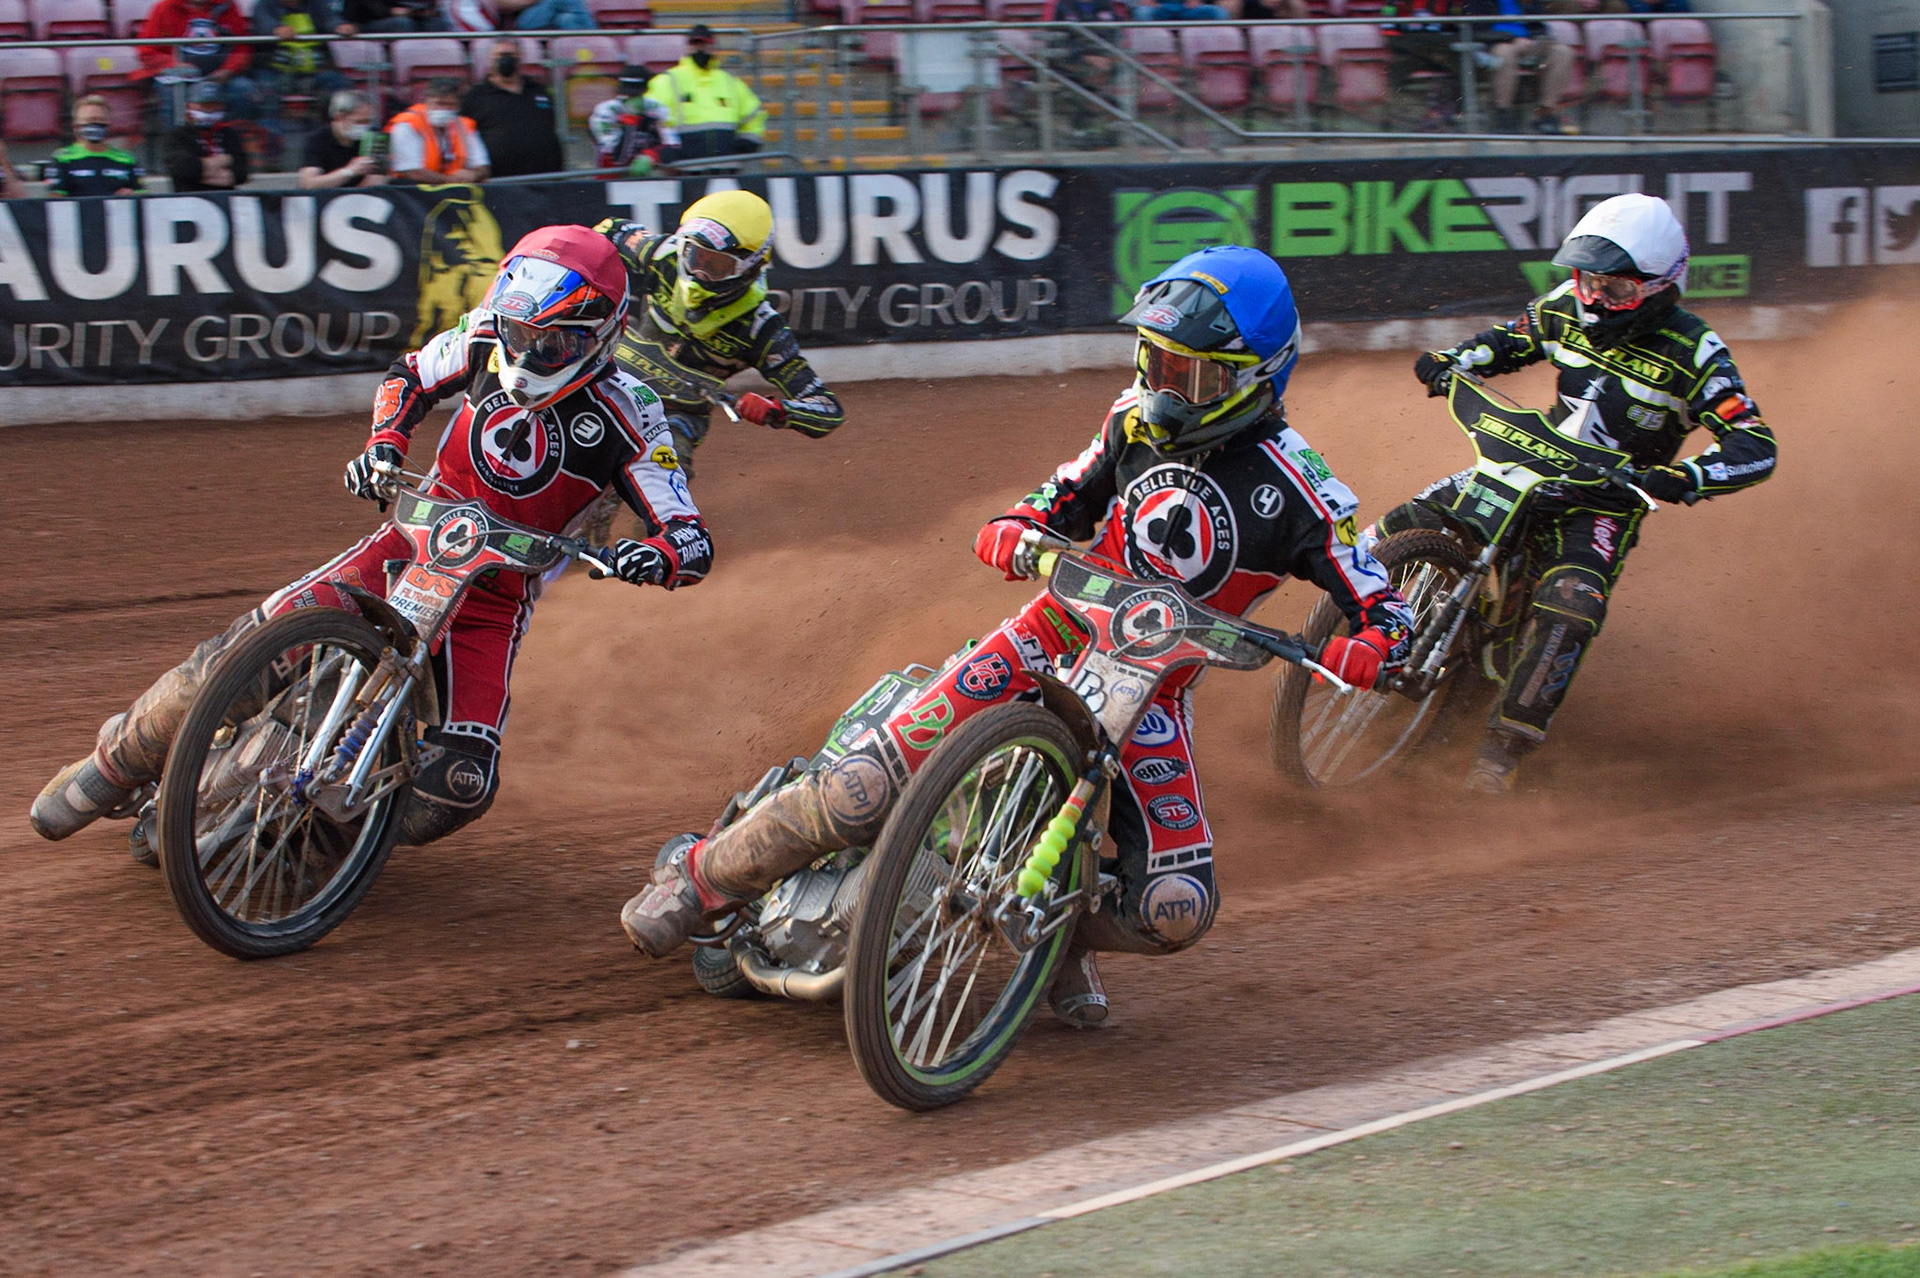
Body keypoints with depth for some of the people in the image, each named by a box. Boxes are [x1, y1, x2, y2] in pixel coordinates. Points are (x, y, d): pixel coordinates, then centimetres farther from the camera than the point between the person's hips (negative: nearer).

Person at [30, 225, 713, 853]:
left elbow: (693, 542, -15)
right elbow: (410, 374, 17)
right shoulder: (484, 339, -4)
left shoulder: (625, 421, -14)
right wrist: (383, 445, -3)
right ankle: (120, 758, 1)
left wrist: (659, 555, -39)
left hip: (497, 595, -2)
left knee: (459, 786, -21)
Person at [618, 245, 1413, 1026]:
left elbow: (1381, 605, -16)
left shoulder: (1294, 488, -15)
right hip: (1056, 638, 1)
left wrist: (1370, 645, -39)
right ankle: (701, 874, 5)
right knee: (868, 788, -16)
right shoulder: (1139, 419, -2)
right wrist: (1018, 525, -8)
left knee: (1177, 911, -17)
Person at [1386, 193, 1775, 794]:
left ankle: (1505, 746, -25)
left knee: (1570, 607, -31)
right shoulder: (1567, 308, -3)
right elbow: (1509, 340, 18)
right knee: (1407, 525, -8)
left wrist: (1674, 479, -40)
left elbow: (1756, 448, -23)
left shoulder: (1692, 354, -18)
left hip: (1607, 498, -5)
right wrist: (1450, 362, -4)